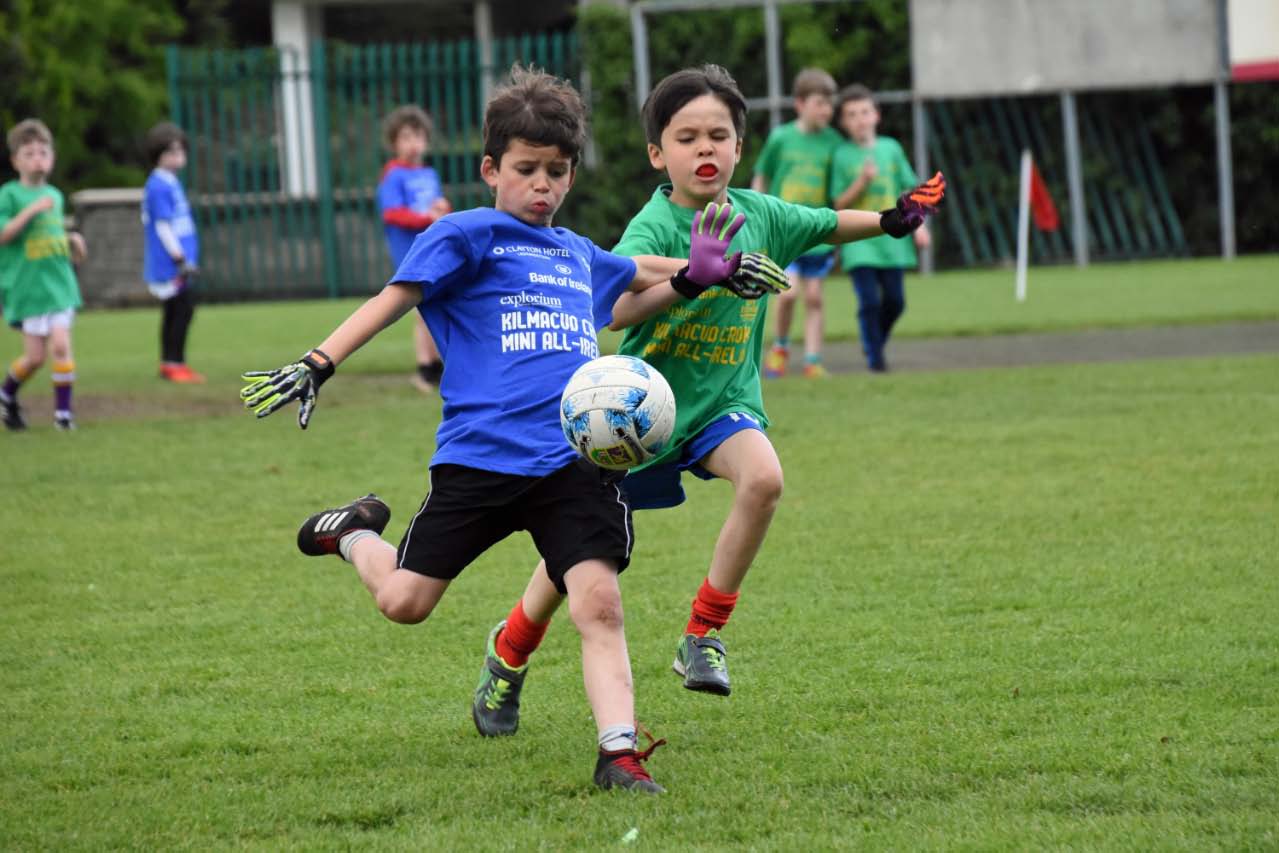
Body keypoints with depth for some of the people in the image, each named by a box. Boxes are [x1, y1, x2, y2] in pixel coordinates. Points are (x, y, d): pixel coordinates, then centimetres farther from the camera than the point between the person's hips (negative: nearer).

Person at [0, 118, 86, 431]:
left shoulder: (54, 196, 13)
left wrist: (71, 241, 6)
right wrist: (31, 210, -23)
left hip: (59, 284, 4)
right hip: (26, 286, -4)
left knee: (61, 346, -7)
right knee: (35, 355, -1)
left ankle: (63, 411, 1)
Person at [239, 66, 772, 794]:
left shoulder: (581, 256, 20)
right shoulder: (468, 236, 2)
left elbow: (633, 288, 41)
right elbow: (394, 300, -3)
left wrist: (692, 278, 24)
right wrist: (317, 366, -12)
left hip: (575, 459, 3)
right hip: (480, 455, -3)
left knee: (600, 602, -14)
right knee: (404, 601, 3)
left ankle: (619, 755, -14)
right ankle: (354, 533, 35)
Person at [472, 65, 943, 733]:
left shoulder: (759, 216, -4)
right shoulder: (655, 225, -20)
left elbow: (825, 225, 18)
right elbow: (614, 310, -37)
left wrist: (892, 219, 8)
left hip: (723, 402, 3)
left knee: (763, 477, -29)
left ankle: (703, 637, -13)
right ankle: (510, 651, 35)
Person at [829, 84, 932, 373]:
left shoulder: (891, 148, 6)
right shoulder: (842, 156, -2)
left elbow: (909, 189, 11)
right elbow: (840, 204, -3)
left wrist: (919, 225, 4)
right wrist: (863, 181, -17)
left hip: (891, 238, 3)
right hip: (858, 239, -3)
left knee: (895, 301, 4)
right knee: (869, 300, -11)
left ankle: (876, 342, 30)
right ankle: (875, 358, 1)